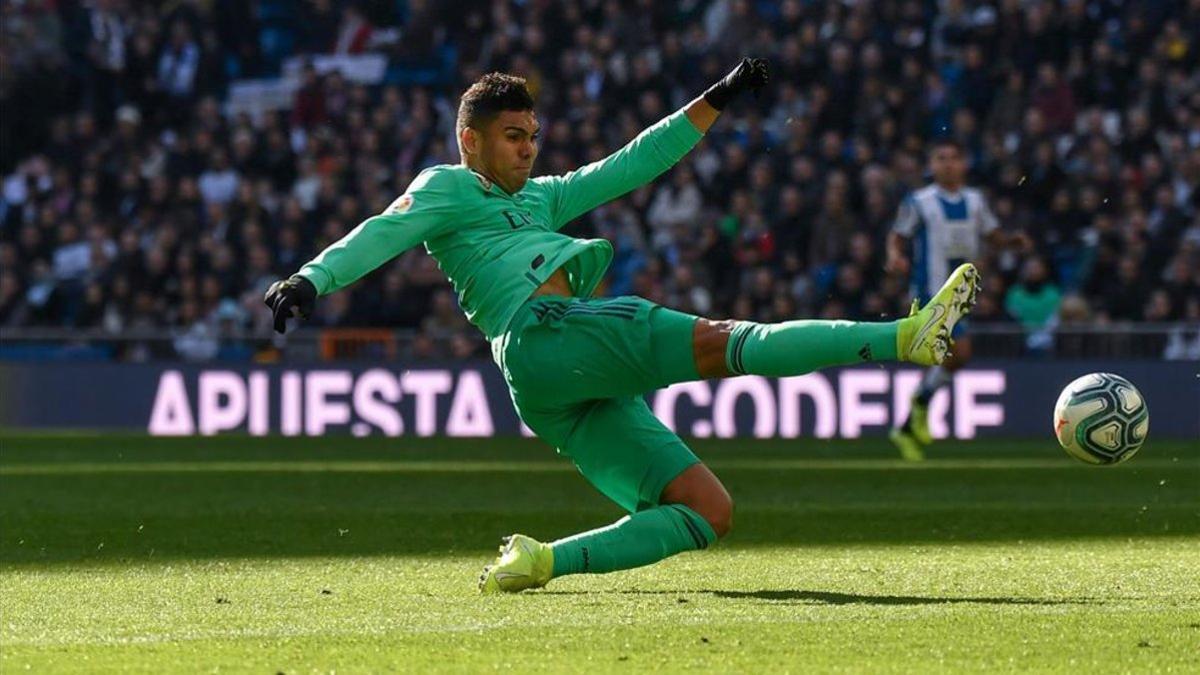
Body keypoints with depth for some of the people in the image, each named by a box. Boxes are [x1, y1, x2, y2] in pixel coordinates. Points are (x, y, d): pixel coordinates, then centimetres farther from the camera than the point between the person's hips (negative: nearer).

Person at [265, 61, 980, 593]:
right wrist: (311, 278, -22)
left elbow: (633, 165, 38)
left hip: (565, 400, 9)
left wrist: (718, 99, 36)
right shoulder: (445, 189, 13)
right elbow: (382, 234, -4)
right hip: (544, 332, -9)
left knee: (709, 511, -3)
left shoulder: (538, 198, 36)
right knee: (724, 343, -18)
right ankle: (904, 338, -27)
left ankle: (544, 560, -12)